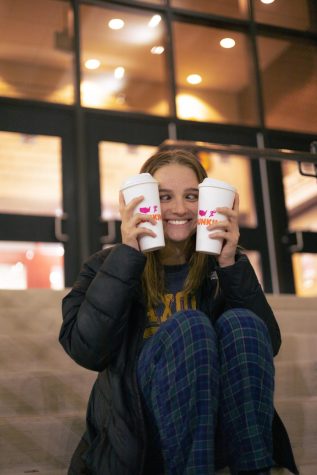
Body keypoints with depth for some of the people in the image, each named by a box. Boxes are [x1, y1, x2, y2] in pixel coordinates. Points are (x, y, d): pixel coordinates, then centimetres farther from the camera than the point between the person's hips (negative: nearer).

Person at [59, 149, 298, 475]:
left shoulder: (221, 265, 10)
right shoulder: (109, 265, 4)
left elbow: (267, 345, -4)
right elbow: (87, 351, -13)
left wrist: (230, 265, -14)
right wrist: (127, 257, -17)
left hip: (221, 431, 2)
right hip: (140, 434, -2)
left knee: (240, 322, -23)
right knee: (188, 324, -26)